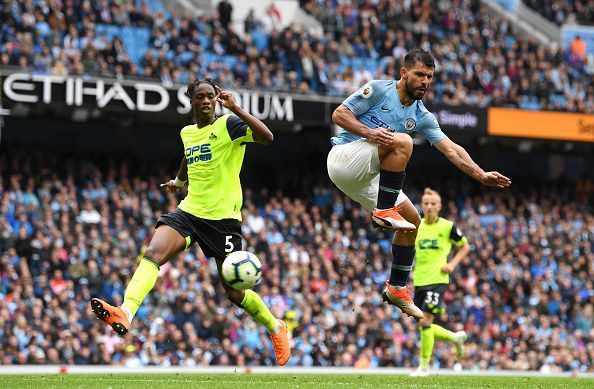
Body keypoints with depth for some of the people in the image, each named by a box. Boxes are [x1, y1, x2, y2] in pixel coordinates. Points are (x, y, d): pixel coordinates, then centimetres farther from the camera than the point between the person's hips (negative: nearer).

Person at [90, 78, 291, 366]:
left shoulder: (228, 125, -6)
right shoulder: (187, 133, 14)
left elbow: (266, 137, -24)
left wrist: (235, 108, -26)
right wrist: (178, 180, 48)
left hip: (223, 217, -5)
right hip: (190, 210, 5)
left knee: (234, 292, 1)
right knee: (153, 253, -24)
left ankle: (275, 327, 28)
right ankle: (125, 313, -41)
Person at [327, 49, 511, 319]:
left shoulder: (421, 117, 10)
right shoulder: (378, 90, -6)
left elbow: (451, 149, 4)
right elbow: (339, 114, -9)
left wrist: (481, 175, -8)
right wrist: (368, 132, -25)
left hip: (367, 176, 7)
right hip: (343, 156, -7)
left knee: (412, 220, 2)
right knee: (402, 142, -28)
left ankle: (397, 288, 12)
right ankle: (384, 211, -24)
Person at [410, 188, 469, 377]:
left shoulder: (447, 226, -3)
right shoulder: (415, 226, 8)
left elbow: (465, 247, 9)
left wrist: (453, 264, -5)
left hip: (437, 279, -5)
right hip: (419, 281, 5)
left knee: (425, 322, -14)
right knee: (423, 327, 7)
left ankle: (424, 365, -5)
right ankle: (456, 337, 33)